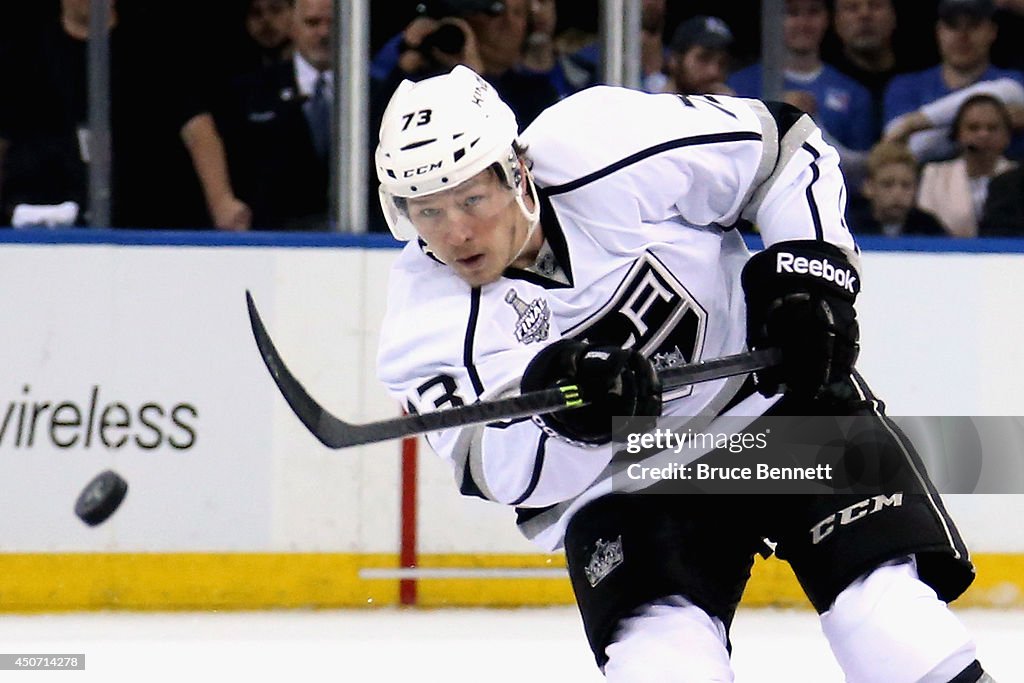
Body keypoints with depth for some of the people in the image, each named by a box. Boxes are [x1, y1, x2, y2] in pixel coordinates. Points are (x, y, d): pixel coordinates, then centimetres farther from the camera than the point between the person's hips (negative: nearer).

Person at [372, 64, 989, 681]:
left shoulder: (603, 148, -21)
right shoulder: (427, 325, -15)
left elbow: (783, 147, -7)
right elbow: (504, 475, -22)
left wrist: (809, 275, -16)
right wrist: (557, 406, -41)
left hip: (781, 400, -1)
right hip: (622, 489, 1)